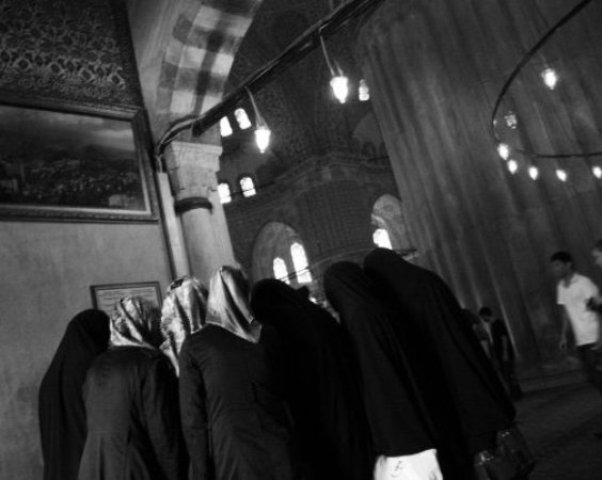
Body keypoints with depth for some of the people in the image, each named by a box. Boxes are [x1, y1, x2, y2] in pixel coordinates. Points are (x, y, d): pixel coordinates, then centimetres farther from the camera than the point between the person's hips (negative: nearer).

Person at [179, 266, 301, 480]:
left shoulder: (193, 346, -5)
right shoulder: (268, 335, 1)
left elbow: (192, 421, -4)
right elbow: (285, 392, 9)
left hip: (233, 460, -2)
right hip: (280, 453, 2)